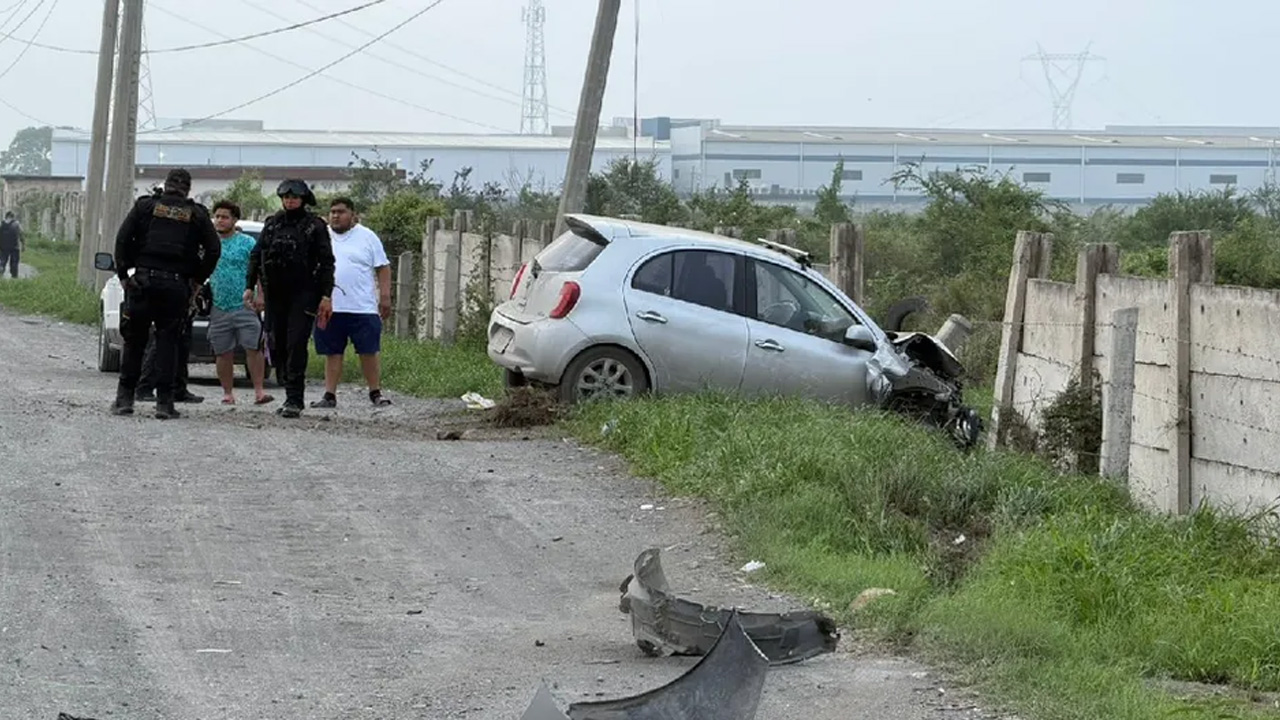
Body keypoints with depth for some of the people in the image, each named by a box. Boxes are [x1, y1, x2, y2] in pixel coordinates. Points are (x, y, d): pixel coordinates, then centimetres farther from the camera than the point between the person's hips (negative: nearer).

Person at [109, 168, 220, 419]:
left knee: (134, 341, 8)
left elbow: (122, 240, 0)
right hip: (177, 285, 0)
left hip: (143, 282, 0)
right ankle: (164, 401, -1)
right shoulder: (196, 215, 7)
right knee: (168, 342, 4)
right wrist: (197, 280, 10)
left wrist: (123, 274, 6)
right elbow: (214, 249, 2)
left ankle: (124, 398, 8)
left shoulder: (145, 206, 6)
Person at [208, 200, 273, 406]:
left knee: (253, 348, -10)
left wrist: (259, 296, -11)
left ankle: (259, 391, -9)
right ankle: (228, 393, 12)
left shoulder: (247, 243, 3)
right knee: (223, 353, 5)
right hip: (218, 308, 3)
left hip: (244, 306, -3)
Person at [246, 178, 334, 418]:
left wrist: (326, 295, -8)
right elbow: (256, 256, 17)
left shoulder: (315, 226, 1)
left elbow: (326, 262, -1)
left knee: (296, 345, -12)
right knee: (277, 345, 6)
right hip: (275, 294, 5)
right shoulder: (272, 224, 12)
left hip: (303, 294, -5)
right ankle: (292, 394, 16)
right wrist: (250, 286, 9)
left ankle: (294, 400, -12)